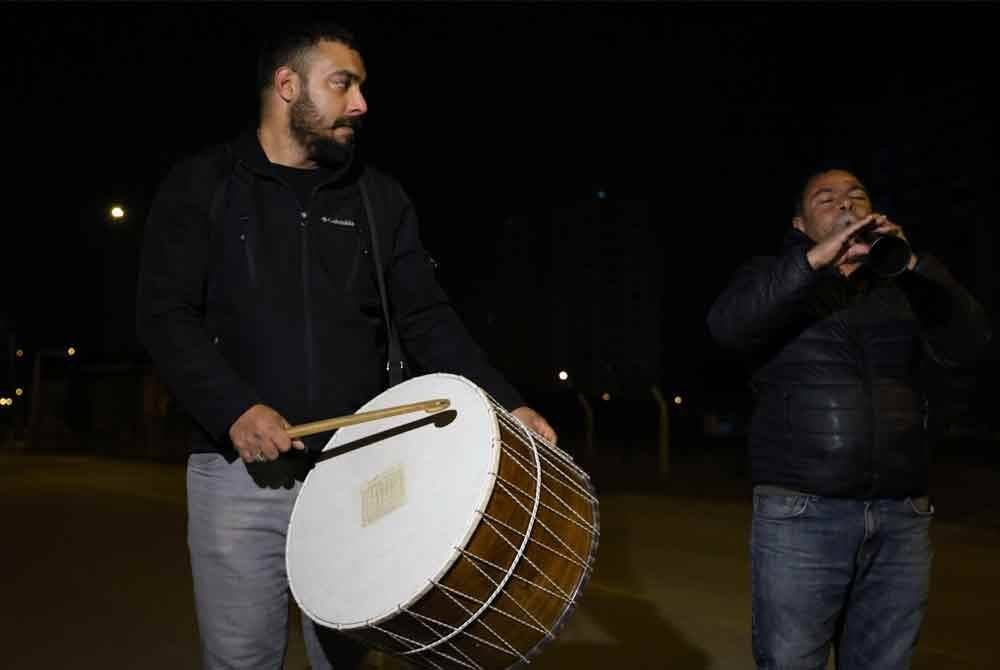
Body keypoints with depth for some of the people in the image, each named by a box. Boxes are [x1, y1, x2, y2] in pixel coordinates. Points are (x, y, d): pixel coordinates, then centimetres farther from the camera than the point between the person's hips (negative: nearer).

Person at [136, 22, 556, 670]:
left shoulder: (380, 197, 11)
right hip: (241, 472, -2)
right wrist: (236, 409, -20)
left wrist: (505, 404, -7)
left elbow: (427, 317, 6)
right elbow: (166, 315, -5)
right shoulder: (201, 186, 3)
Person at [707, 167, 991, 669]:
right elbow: (726, 326, -15)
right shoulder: (776, 280, 6)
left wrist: (912, 263, -13)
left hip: (902, 518, 3)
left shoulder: (901, 287, 15)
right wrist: (816, 260, -22)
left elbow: (967, 345, -1)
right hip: (800, 515, -3)